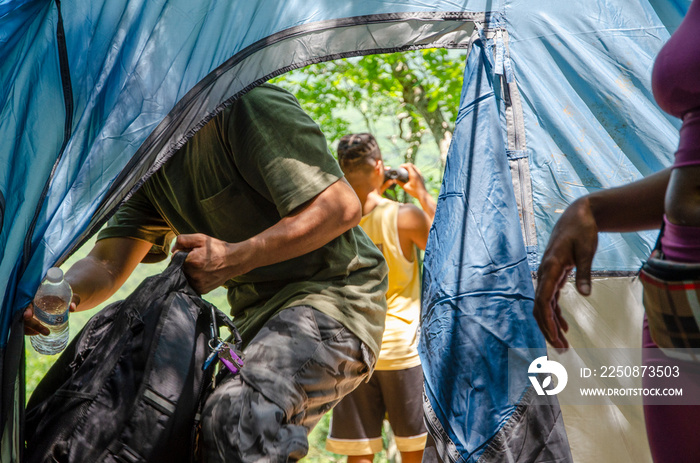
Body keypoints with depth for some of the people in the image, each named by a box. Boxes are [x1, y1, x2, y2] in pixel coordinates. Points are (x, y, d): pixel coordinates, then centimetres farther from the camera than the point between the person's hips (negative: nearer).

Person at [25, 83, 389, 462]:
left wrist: (233, 258, -23)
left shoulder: (246, 104, -16)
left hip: (331, 294, -9)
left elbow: (340, 208, -22)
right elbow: (106, 266, 6)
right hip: (256, 314, 9)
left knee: (237, 418, -32)